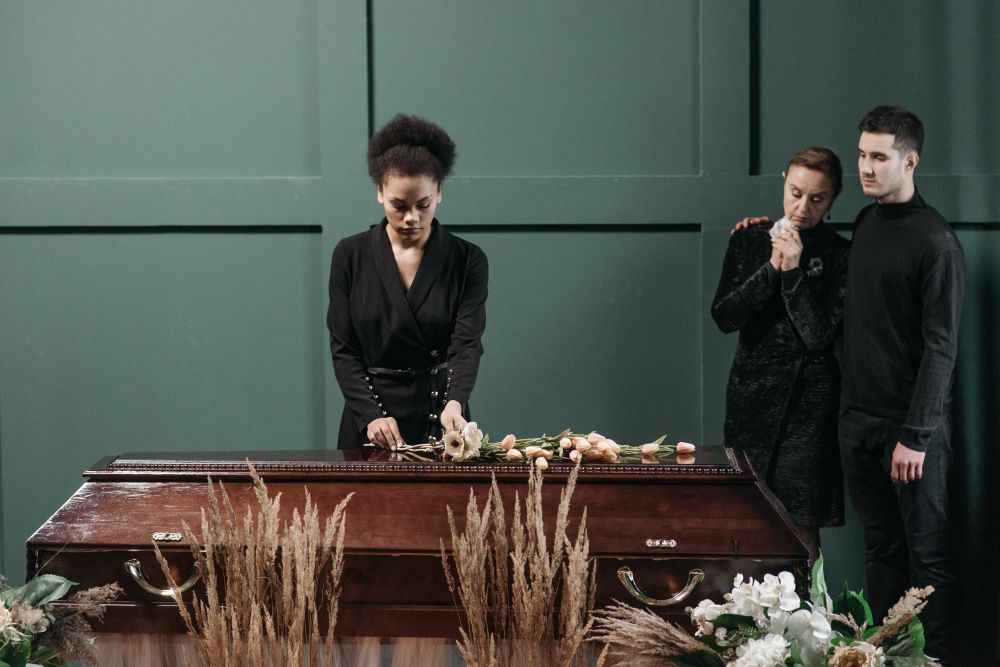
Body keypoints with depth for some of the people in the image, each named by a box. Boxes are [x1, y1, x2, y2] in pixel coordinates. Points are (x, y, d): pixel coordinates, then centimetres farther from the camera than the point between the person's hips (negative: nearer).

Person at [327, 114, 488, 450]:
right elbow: (343, 348, -3)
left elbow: (467, 343, -13)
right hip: (369, 426, 0)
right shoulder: (350, 255, -1)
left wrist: (455, 403, -31)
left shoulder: (468, 260, -3)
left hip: (441, 423, 0)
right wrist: (371, 415, -16)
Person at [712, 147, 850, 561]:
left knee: (802, 528, -5)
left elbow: (820, 336, -10)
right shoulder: (748, 242, 8)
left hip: (807, 401, -3)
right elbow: (724, 317, -1)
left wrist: (793, 270, -14)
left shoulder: (838, 255, -2)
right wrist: (771, 269, -10)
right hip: (750, 392, 3)